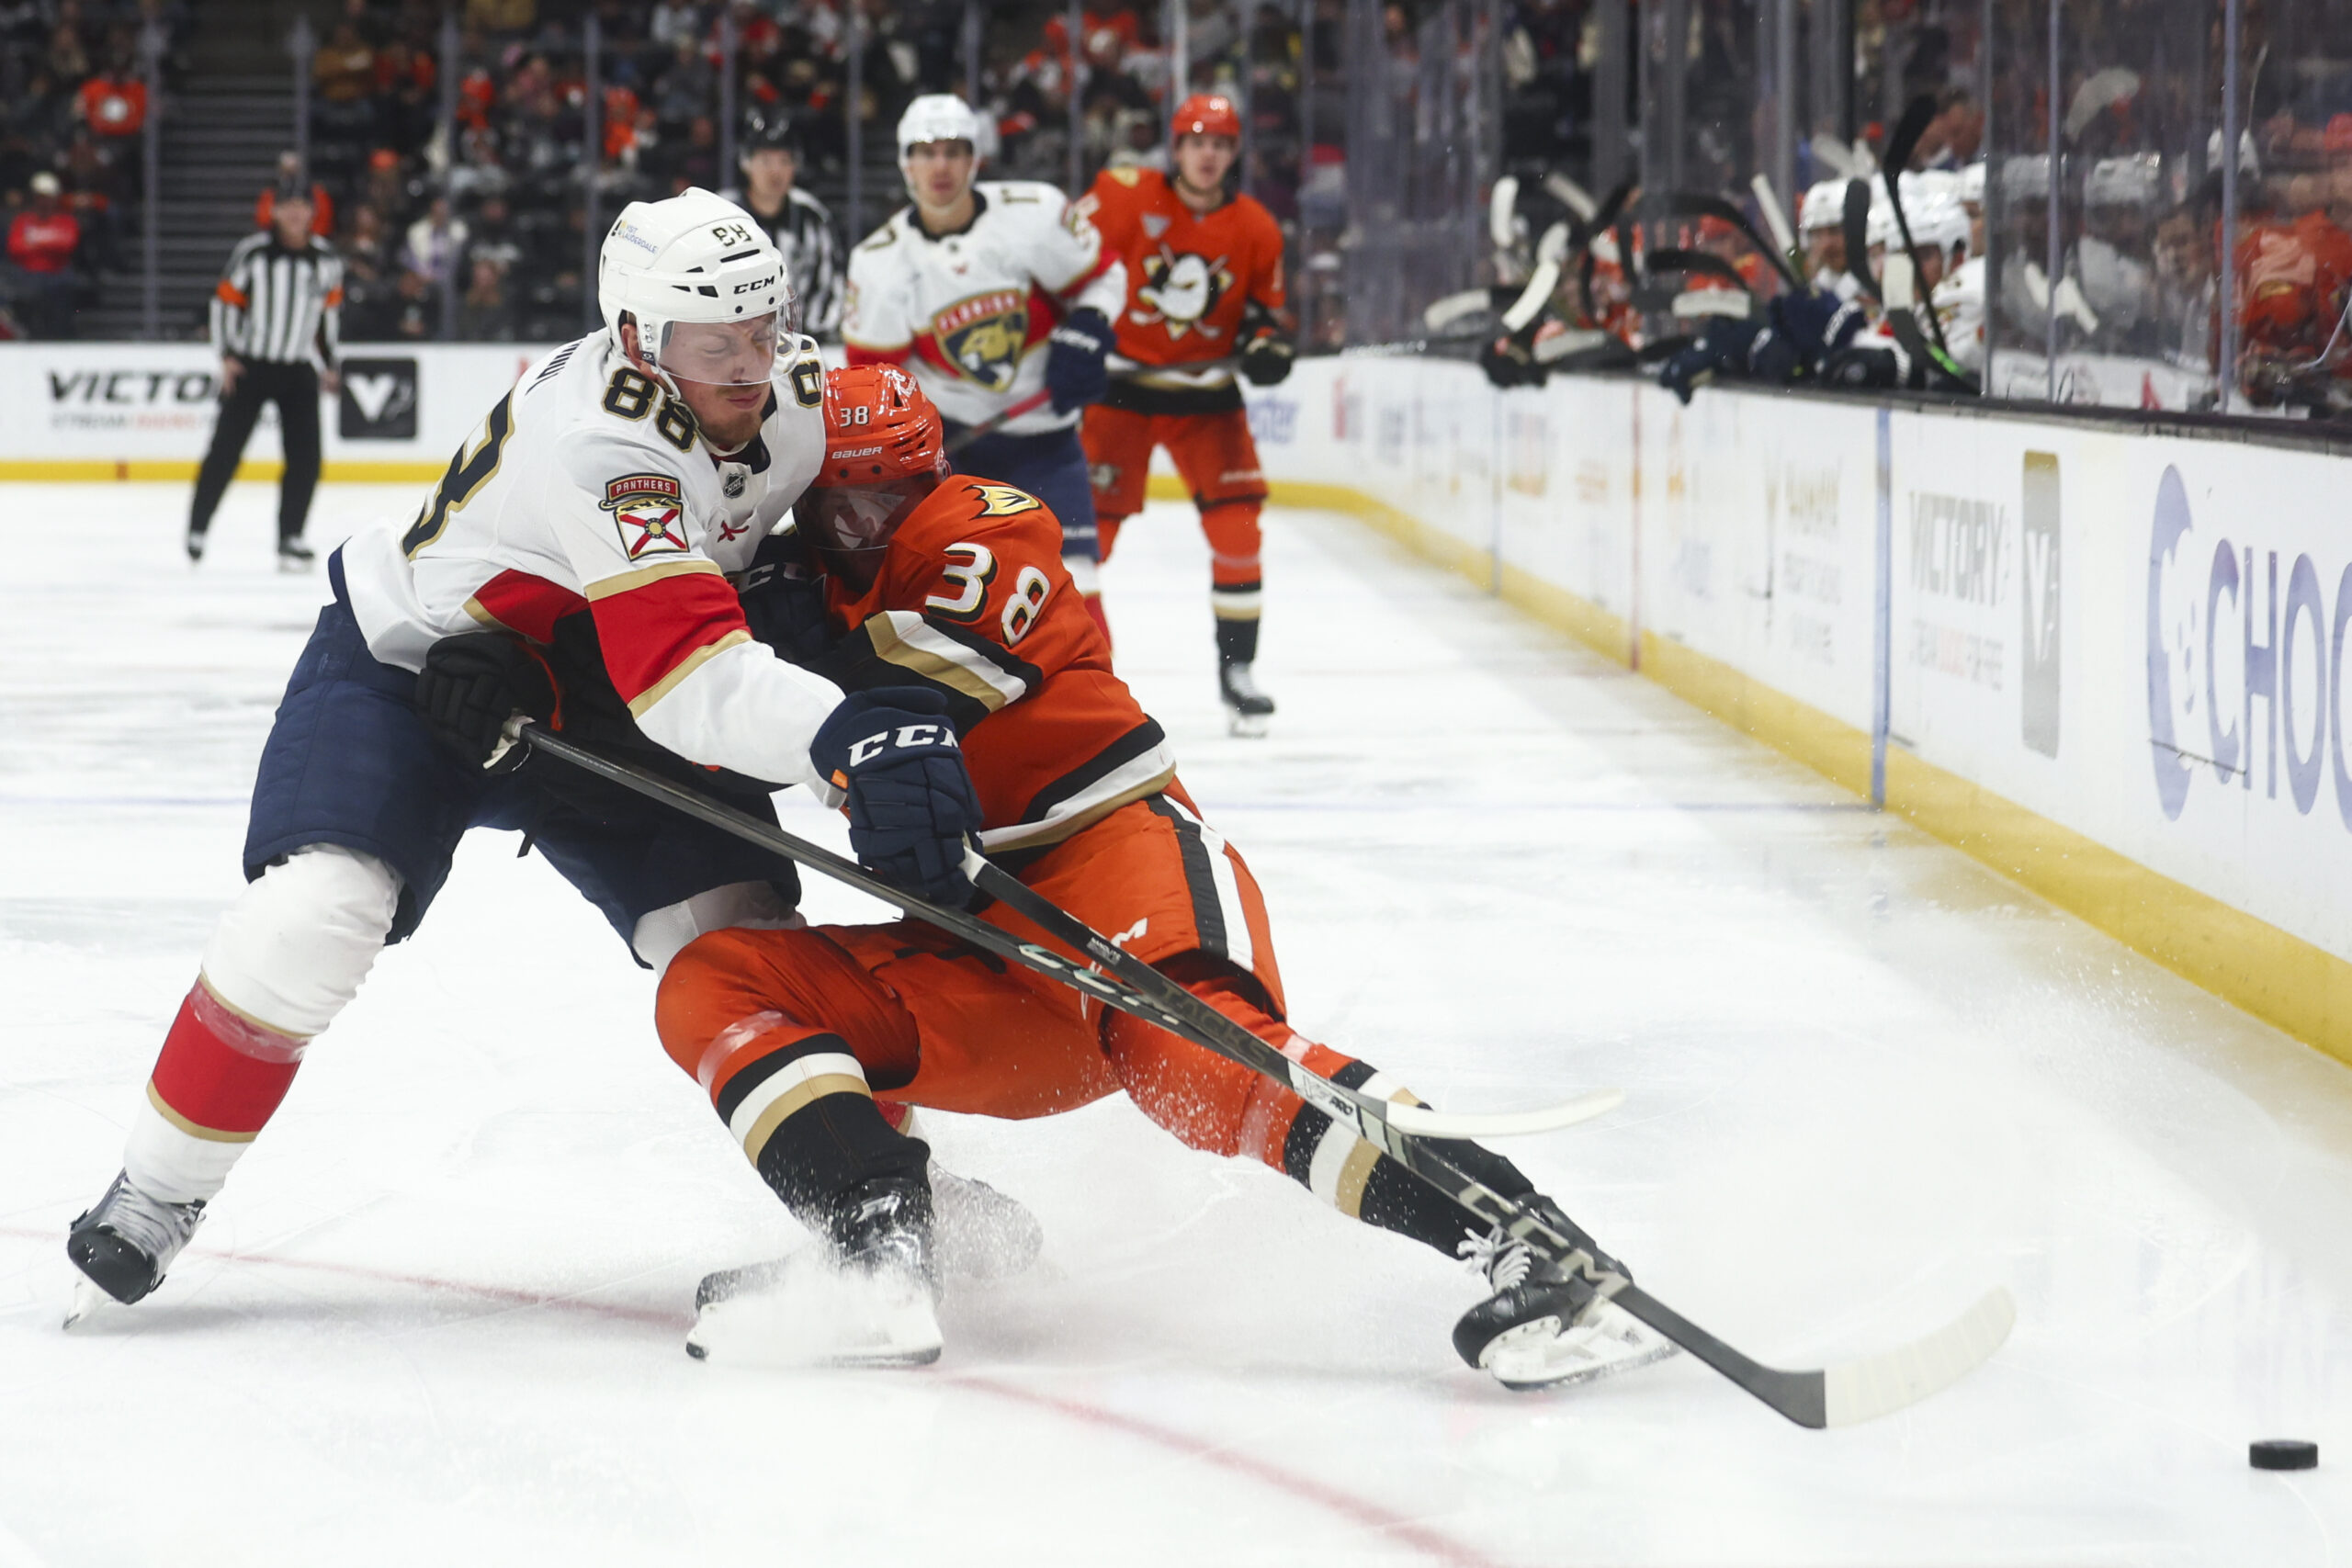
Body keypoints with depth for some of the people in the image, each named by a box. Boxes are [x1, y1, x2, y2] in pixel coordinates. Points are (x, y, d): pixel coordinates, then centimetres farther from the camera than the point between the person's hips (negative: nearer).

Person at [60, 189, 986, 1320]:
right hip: (410, 664, -6)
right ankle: (160, 1189, -7)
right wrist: (846, 736, -62)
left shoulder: (798, 389, -15)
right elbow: (684, 677, -49)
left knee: (743, 940, -6)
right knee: (318, 912, -24)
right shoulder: (598, 437, -39)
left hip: (597, 691, 6)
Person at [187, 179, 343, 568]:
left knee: (306, 458, -5)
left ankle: (291, 539, 3)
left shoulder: (326, 260, 3)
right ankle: (197, 527, 11)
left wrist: (328, 364, 15)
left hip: (299, 373, 3)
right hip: (249, 367, -3)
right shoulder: (252, 252, -9)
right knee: (225, 450, -2)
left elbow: (330, 311, 15)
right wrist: (227, 356, -9)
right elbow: (225, 300, -4)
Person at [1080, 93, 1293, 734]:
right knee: (1089, 521, -7)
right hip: (1120, 384, -2)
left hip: (1205, 396, 2)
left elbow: (1267, 308, 12)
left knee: (1236, 528, -8)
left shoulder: (1256, 230, 0)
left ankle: (1237, 673, 3)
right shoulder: (1125, 197, -10)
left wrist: (1268, 341, -9)